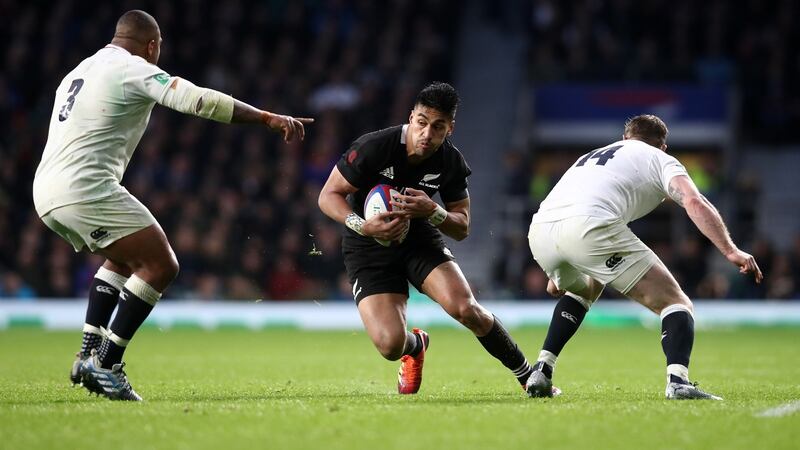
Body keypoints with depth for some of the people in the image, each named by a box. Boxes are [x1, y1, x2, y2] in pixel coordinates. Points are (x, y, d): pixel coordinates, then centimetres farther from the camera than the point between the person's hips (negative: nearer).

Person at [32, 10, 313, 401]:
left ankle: (88, 355, 16)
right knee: (160, 266, -5)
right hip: (85, 189, -9)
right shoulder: (133, 69, -4)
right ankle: (105, 364, -10)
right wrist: (269, 119, -15)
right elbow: (199, 100, -14)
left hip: (47, 192, 9)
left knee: (124, 258, 27)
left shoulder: (80, 71, 24)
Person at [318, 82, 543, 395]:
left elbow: (462, 228, -3)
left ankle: (528, 376, -2)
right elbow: (329, 195, -14)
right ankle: (416, 346, 21)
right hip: (368, 249, -2)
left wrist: (432, 212, -26)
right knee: (390, 344, -20)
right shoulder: (373, 147, -22)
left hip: (420, 240, 2)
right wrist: (362, 226, -32)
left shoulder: (451, 162, -10)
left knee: (464, 308, -24)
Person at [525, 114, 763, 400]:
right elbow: (694, 202, 1)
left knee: (583, 289, 39)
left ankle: (541, 372, 27)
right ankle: (677, 381, -21)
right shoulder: (661, 160, 21)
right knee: (675, 302, 5)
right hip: (591, 226, -6)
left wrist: (558, 275, 59)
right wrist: (731, 251, -5)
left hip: (539, 229, 6)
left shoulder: (594, 155, 39)